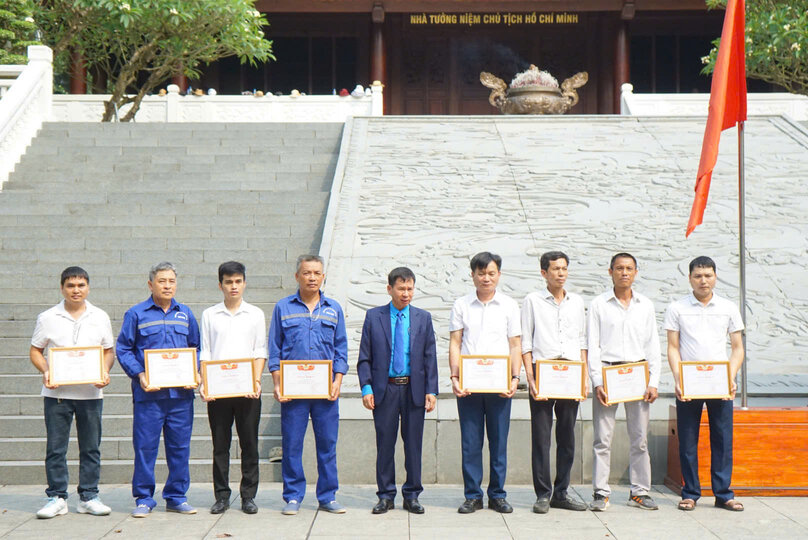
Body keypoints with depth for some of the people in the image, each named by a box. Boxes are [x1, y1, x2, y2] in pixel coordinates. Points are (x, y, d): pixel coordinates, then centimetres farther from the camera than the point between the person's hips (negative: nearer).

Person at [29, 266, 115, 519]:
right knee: (55, 448, 1)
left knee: (91, 448, 5)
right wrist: (45, 371, -12)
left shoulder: (100, 317, 8)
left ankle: (89, 497, 13)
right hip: (57, 392, -1)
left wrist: (105, 372, -7)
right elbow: (35, 351, 7)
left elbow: (109, 351, 12)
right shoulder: (48, 318, 4)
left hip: (91, 392, 1)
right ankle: (57, 498, 9)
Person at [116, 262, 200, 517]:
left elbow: (196, 348, 18)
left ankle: (176, 496, 17)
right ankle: (144, 499, 9)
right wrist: (139, 375, -11)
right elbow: (123, 349, 2)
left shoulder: (186, 314, 13)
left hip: (181, 393, 3)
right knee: (145, 446, -1)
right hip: (148, 393, -3)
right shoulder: (136, 314, 3)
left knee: (180, 446, 6)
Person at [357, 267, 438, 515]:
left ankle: (412, 496, 14)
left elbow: (430, 357, 6)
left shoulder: (423, 318, 7)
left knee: (413, 443, 5)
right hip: (384, 389, -1)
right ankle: (386, 496, 13)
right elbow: (364, 358, 3)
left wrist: (431, 390, -2)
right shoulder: (373, 317, 4)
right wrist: (366, 388, -7)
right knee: (385, 443, 3)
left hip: (414, 388, 1)